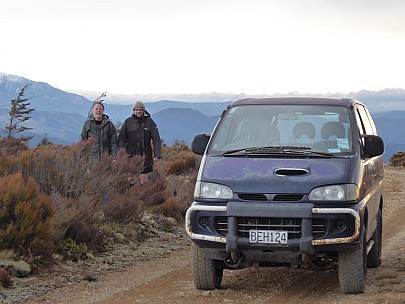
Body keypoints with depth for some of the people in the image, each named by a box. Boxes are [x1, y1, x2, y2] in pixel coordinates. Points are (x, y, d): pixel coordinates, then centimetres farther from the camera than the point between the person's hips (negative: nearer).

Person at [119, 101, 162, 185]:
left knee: (144, 181, 6)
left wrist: (157, 154, -8)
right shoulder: (128, 122, 1)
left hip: (145, 156, 0)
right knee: (130, 180, 2)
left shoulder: (149, 122, 1)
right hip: (131, 156, 0)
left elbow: (156, 139, 0)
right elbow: (121, 139, 3)